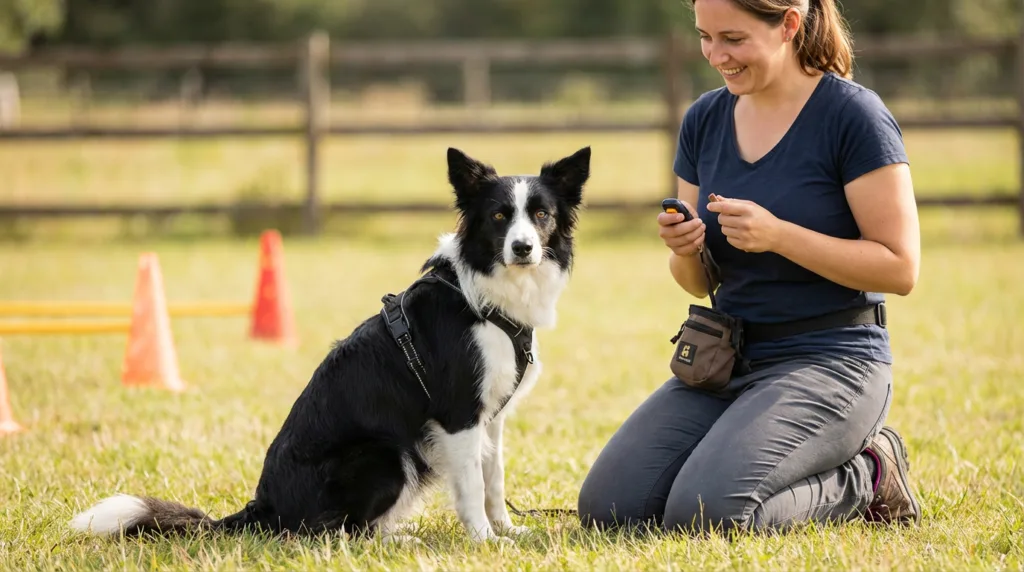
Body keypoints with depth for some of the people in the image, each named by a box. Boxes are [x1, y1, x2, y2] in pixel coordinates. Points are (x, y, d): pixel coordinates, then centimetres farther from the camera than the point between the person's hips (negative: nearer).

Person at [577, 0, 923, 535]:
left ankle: (865, 476, 2)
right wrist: (685, 252, -9)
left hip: (829, 360, -7)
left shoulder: (853, 115, -11)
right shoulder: (705, 119, 8)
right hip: (725, 360, 7)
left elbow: (900, 268, -14)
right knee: (606, 507, -9)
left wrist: (778, 235, -22)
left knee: (703, 515, -26)